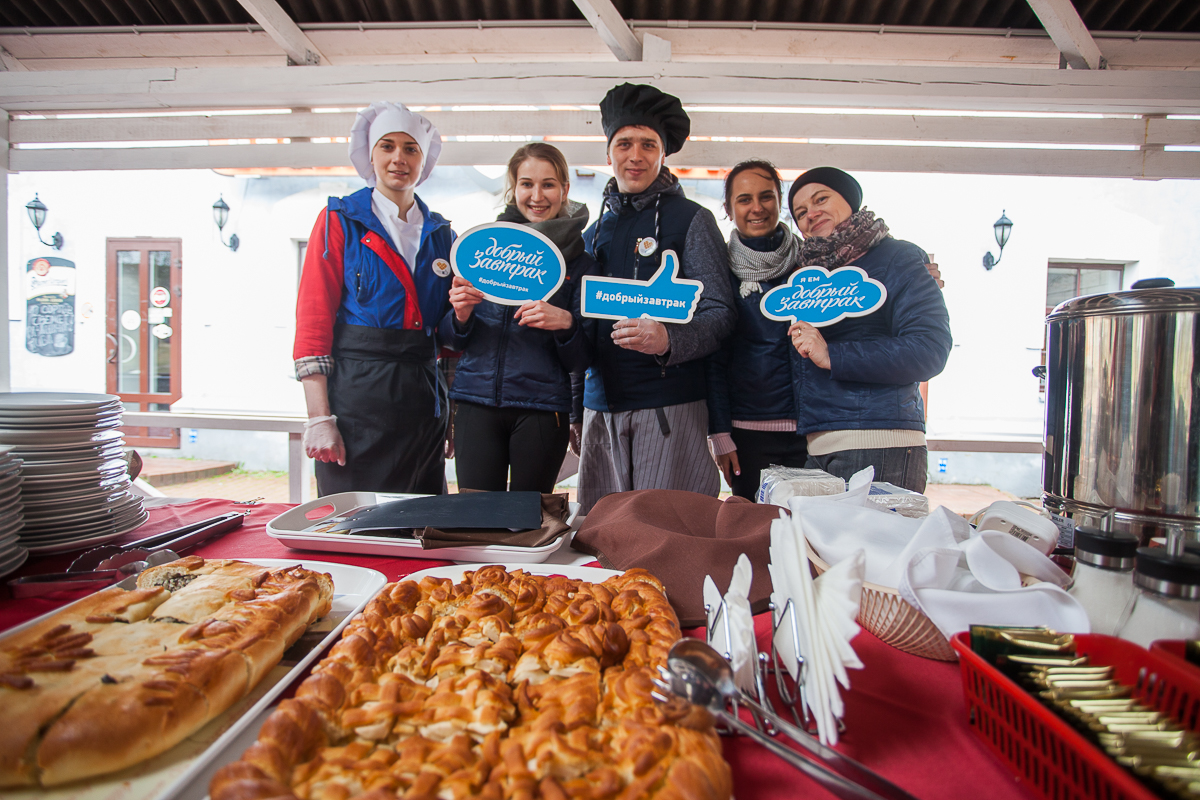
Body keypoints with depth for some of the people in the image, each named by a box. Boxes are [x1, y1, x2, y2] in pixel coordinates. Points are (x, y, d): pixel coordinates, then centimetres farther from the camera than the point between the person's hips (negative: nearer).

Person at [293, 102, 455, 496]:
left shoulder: (440, 232, 14)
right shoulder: (339, 220, 2)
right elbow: (312, 323, -6)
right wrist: (319, 418, -13)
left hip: (423, 399, 4)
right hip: (356, 394, -4)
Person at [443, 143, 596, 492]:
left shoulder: (579, 260, 3)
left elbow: (580, 361, 2)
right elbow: (452, 340, 11)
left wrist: (565, 323, -17)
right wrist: (461, 316, -10)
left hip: (542, 410, -1)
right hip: (476, 401, 1)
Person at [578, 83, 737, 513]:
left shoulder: (691, 219, 3)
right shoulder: (595, 232, 18)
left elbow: (719, 313, -4)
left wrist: (670, 339, -25)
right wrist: (575, 413, 18)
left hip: (670, 404, -4)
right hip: (601, 408, 5)